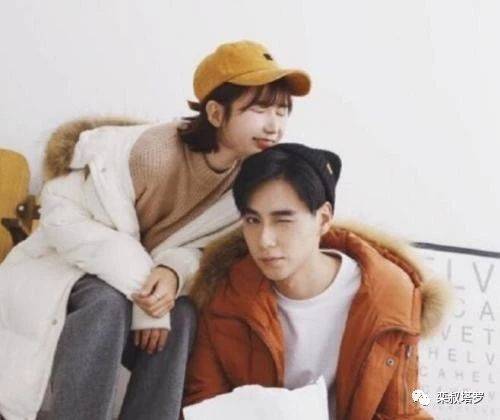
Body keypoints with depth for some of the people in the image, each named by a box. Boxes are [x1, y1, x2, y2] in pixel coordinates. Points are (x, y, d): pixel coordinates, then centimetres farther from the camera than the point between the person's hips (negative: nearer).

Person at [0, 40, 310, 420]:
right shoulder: (154, 152, -32)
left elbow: (201, 246, -4)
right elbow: (62, 213, -28)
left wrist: (173, 272, -29)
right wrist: (139, 284, -33)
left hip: (147, 276, 5)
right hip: (65, 268, -4)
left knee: (181, 316, -24)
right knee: (108, 303, -34)